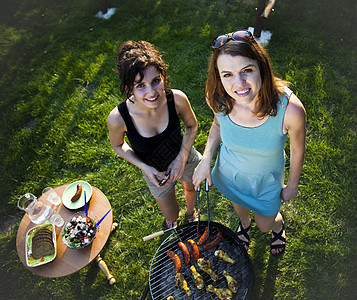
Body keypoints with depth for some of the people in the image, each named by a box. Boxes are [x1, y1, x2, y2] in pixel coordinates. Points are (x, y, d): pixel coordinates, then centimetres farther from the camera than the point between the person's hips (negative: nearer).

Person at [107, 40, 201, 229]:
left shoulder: (177, 99, -33)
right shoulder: (118, 118, -35)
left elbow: (191, 125, -11)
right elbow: (117, 145, -12)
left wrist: (181, 159, -20)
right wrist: (145, 167, -22)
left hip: (185, 159, 1)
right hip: (155, 171, -1)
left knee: (191, 188, 33)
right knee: (171, 216, 23)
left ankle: (191, 213, 72)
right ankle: (171, 220, 65)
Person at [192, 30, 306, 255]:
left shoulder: (290, 110, -39)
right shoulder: (218, 99, -30)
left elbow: (297, 150, -17)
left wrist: (292, 185, -1)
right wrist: (206, 160, -16)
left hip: (266, 178, -2)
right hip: (229, 170, 2)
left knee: (265, 225, 24)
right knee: (238, 204, 34)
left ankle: (278, 225, 64)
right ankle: (244, 223, 72)